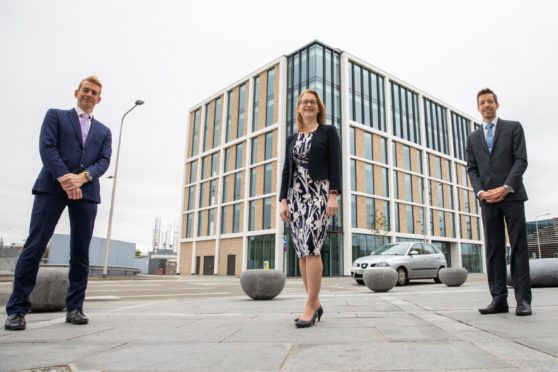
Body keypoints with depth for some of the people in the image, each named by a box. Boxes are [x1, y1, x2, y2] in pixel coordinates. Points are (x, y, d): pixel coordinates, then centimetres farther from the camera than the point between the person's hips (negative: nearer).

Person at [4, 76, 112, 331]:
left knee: (81, 252, 2)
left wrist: (82, 177, -12)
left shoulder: (103, 131, 22)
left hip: (86, 192, 3)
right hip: (53, 186, -3)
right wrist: (65, 178, -15)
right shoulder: (55, 115, 14)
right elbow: (46, 147, -1)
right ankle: (17, 309, 0)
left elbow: (104, 161, 7)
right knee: (34, 247, -7)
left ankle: (74, 308, 8)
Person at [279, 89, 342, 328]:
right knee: (302, 251, 1)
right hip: (296, 195, 5)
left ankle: (310, 306, -9)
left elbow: (335, 165, -2)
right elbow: (286, 170, 15)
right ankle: (315, 303, 11)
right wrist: (284, 200, 4)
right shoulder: (292, 138, 21)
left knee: (311, 247, -16)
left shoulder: (328, 131, 8)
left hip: (319, 193, -5)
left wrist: (333, 195, -14)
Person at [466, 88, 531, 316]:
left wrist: (506, 187, -15)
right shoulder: (473, 137, 18)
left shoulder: (513, 127, 9)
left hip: (512, 195, -3)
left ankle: (523, 299, 0)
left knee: (518, 246, -3)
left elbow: (521, 160, -2)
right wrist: (481, 192, -8)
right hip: (488, 199, 3)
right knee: (493, 249, -1)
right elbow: (472, 169, 10)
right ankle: (499, 299, 1)